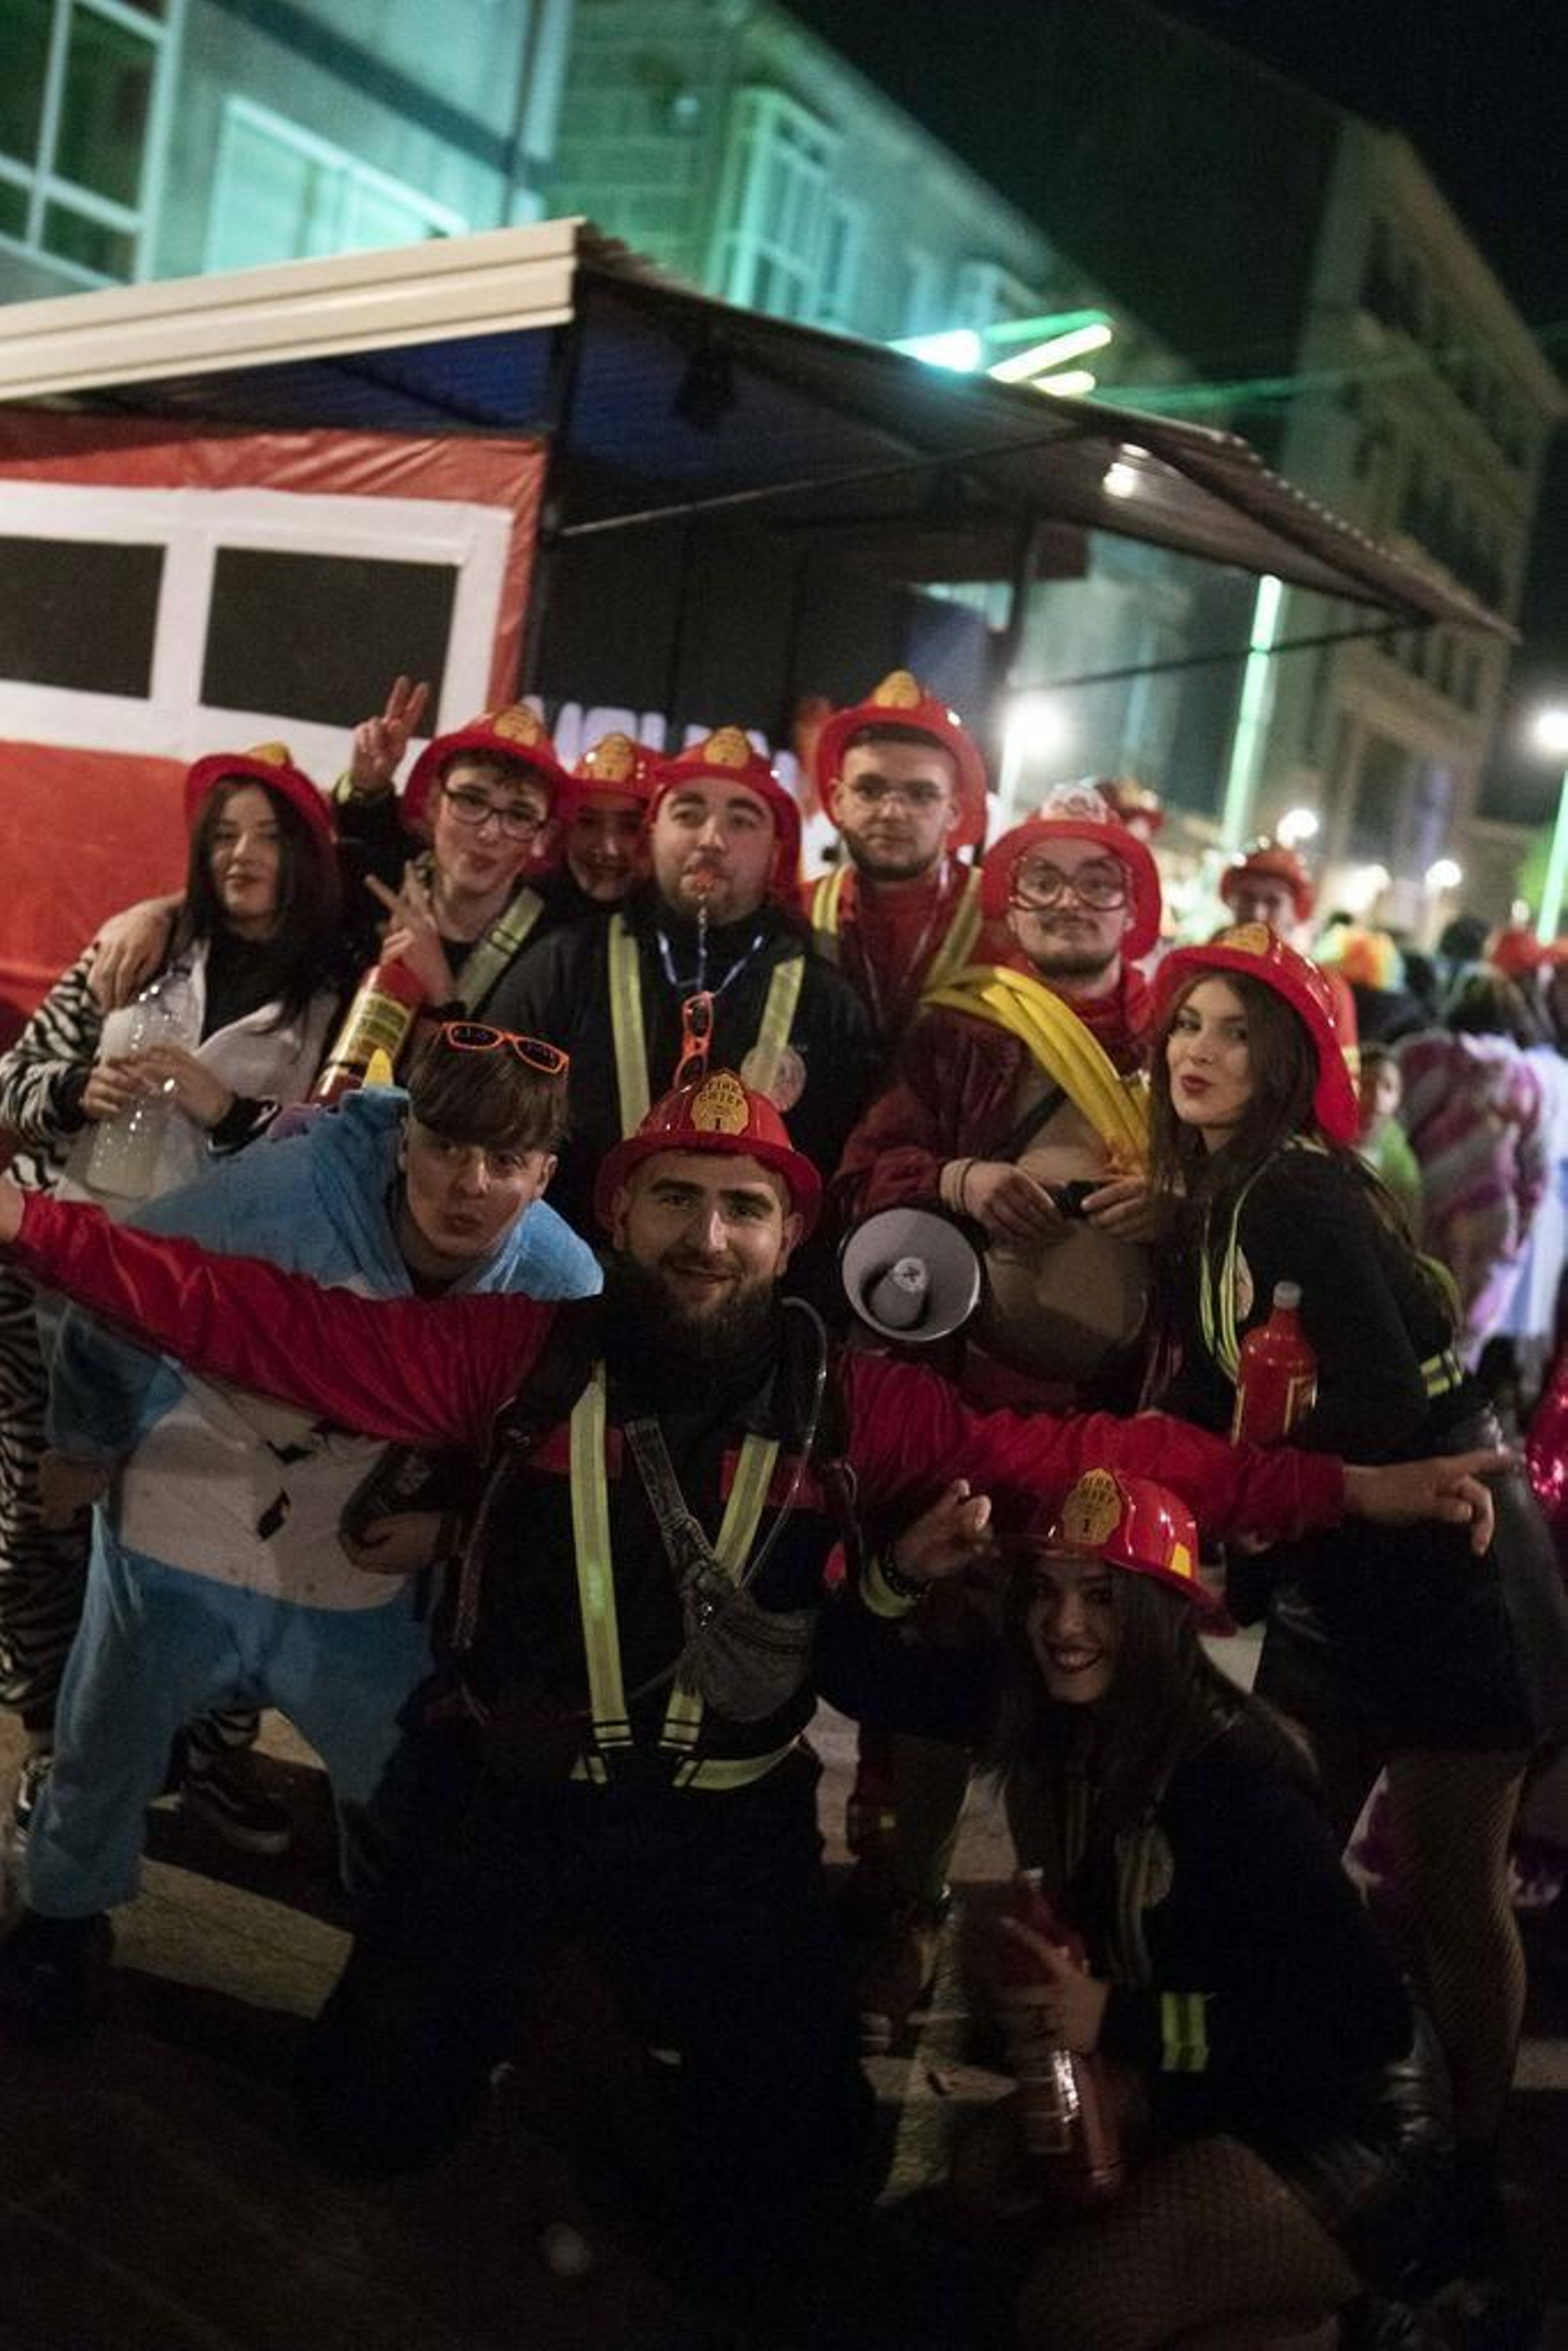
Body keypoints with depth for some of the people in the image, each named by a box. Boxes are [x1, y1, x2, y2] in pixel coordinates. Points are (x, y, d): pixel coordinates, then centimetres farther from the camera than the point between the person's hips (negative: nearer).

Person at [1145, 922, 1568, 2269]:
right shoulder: (1209, 1206, 6)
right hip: (1339, 1580, 8)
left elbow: (1382, 1407, -25)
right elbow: (1218, 1408, 8)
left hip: (1449, 1569, -8)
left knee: (1447, 1894, 6)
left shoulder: (1300, 1193, -20)